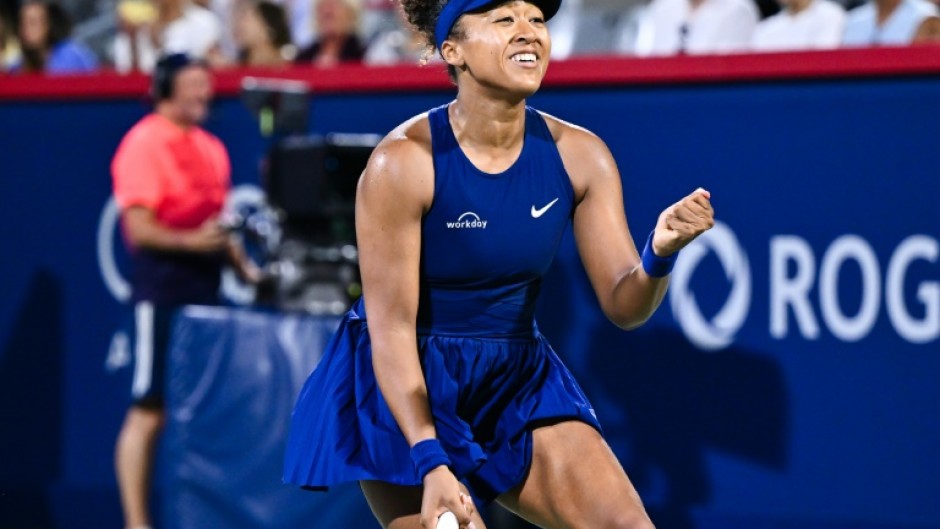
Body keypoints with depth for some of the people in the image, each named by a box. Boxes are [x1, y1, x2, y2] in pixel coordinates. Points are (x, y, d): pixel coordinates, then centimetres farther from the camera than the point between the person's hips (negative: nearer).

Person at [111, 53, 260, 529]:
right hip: (161, 289, -7)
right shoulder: (144, 145, -8)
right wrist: (191, 241, -27)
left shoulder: (210, 148, 15)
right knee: (150, 411, -5)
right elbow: (139, 228, -15)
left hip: (205, 289, 8)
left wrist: (242, 265, 11)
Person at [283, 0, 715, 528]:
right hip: (403, 386, -4)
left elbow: (623, 305, -7)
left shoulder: (578, 155, -7)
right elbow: (391, 326, -21)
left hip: (518, 380, 5)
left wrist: (659, 254, -30)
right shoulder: (403, 161, -20)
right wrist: (431, 464, -30)